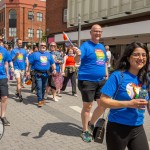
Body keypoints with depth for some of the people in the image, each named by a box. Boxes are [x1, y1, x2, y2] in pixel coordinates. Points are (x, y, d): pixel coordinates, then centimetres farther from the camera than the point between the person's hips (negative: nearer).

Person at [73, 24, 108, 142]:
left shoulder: (102, 47, 12)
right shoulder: (86, 45, -10)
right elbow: (77, 61, -22)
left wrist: (106, 74, 14)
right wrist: (78, 54, -43)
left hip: (101, 80, 7)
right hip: (87, 80, -7)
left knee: (104, 105, 10)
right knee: (87, 106, 3)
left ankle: (91, 123, 33)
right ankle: (85, 131, 20)